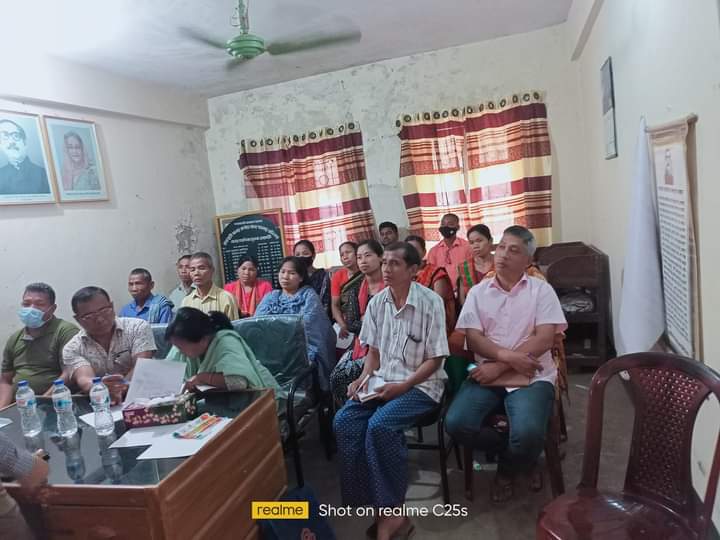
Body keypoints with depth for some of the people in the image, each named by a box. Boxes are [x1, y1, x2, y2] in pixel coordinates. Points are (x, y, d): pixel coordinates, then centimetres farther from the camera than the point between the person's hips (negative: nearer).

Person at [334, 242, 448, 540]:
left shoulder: (430, 302, -12)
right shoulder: (376, 302, 5)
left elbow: (434, 360, -10)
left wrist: (402, 386, -19)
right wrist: (364, 378, -6)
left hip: (420, 384, -5)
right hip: (382, 381, 6)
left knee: (380, 425, -30)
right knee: (344, 422, -19)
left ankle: (390, 511, -11)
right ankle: (374, 505, -10)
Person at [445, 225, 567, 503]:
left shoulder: (541, 289, 3)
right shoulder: (478, 292, 9)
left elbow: (545, 339, -8)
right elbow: (472, 338, 0)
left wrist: (499, 367, -15)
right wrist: (507, 355, -20)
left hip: (531, 376, -2)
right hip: (488, 374, 3)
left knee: (528, 433, -30)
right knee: (456, 423, -21)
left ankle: (507, 469, 10)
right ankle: (518, 456, 9)